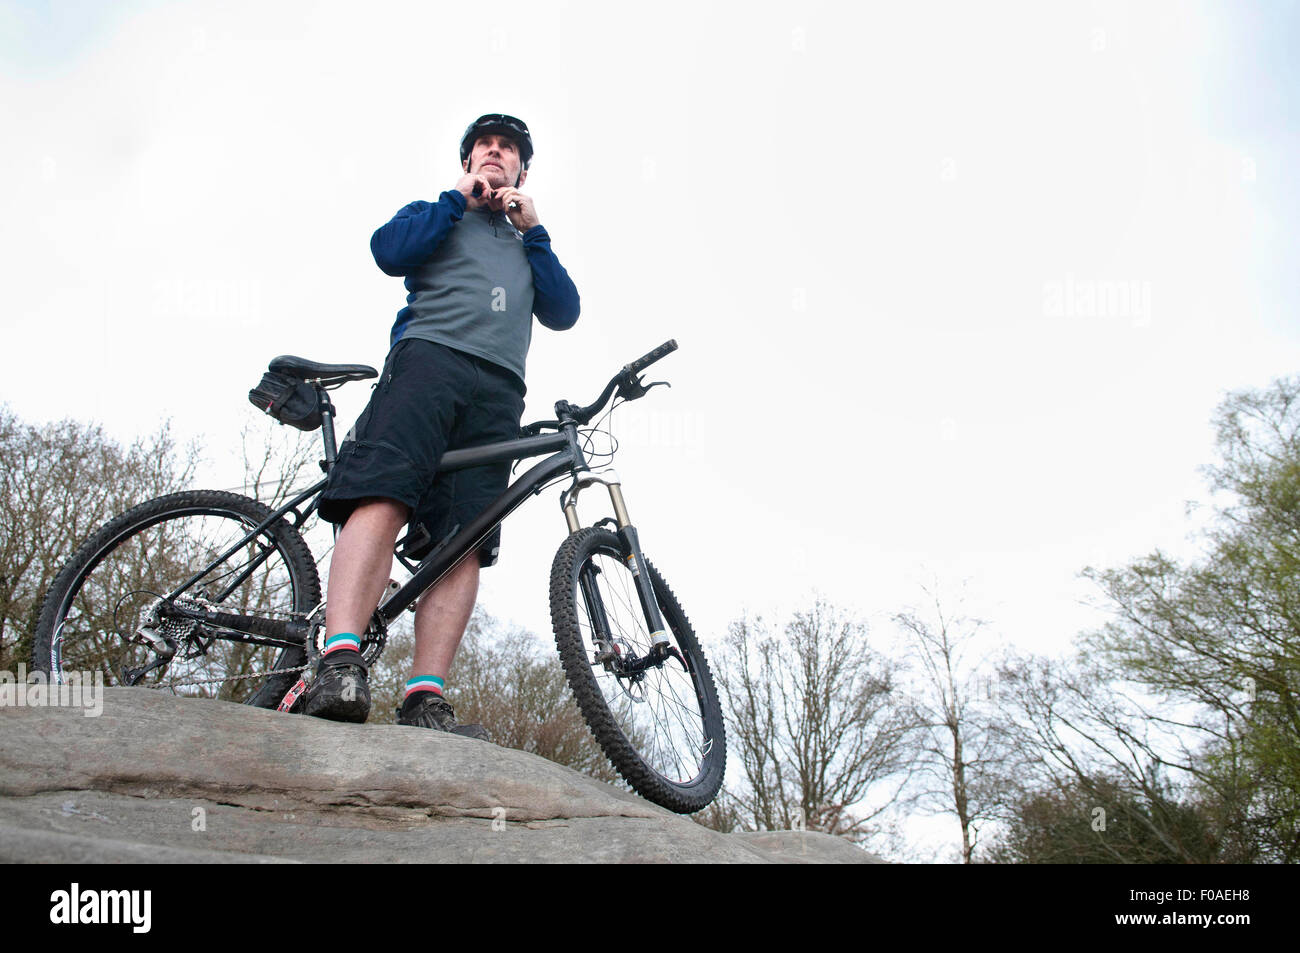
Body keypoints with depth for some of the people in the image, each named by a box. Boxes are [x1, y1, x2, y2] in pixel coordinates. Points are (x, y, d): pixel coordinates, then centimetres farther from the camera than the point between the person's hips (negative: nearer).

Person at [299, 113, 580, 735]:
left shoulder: (528, 248, 36)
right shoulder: (435, 216, 29)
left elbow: (564, 312, 18)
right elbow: (389, 252, 6)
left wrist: (533, 230, 13)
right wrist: (459, 200, 12)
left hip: (497, 387, 3)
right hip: (429, 354, -2)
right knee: (383, 498, -28)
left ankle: (425, 700, -22)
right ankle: (339, 664, -39)